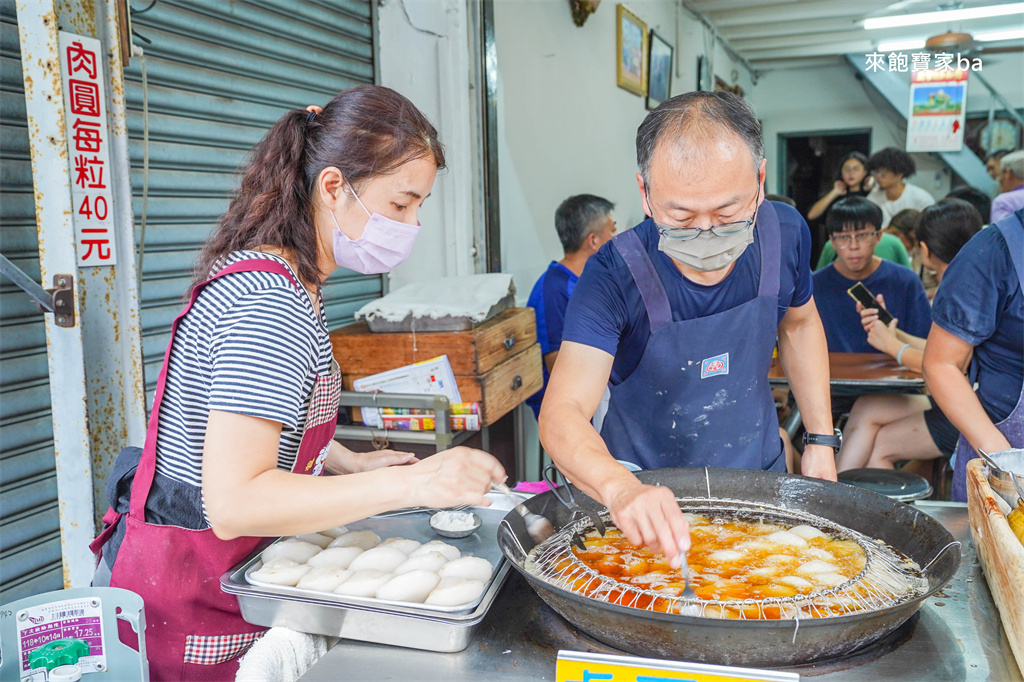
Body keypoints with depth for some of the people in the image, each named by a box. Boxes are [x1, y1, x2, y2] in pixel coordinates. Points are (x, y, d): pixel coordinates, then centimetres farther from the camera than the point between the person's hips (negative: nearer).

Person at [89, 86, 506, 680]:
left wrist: (349, 463, 6)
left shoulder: (282, 279, 5)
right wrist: (412, 483, -34)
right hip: (190, 602, -9)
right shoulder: (272, 304, -27)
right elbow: (234, 503, -32)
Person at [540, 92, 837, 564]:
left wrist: (821, 440, 4)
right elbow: (563, 411, -33)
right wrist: (620, 489, -52)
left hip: (758, 472, 2)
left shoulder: (784, 234, -13)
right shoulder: (615, 275, -25)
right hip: (645, 482, -1)